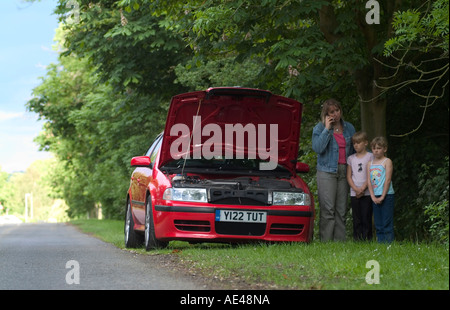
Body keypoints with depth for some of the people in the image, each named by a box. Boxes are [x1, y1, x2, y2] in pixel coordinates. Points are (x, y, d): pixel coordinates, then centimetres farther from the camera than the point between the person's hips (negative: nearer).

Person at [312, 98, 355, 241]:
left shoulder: (349, 128, 13)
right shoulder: (320, 128, 2)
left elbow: (354, 149, 20)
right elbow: (317, 148, -13)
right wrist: (327, 129, -13)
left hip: (344, 172, 4)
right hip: (327, 172, -4)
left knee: (341, 210, 2)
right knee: (328, 209, -10)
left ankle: (339, 241, 4)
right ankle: (326, 242, -9)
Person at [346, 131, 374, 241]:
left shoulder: (370, 157, 3)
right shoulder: (351, 158, 13)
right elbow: (349, 176, 9)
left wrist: (363, 189, -12)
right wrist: (356, 189, -7)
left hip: (367, 192, -3)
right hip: (354, 193, 3)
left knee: (366, 217, -5)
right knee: (356, 218, 2)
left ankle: (367, 238, -3)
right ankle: (357, 238, 4)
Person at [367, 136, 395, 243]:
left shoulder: (387, 162, -2)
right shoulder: (370, 163, 13)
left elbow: (388, 180, -8)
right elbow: (369, 181, 6)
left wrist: (382, 197, -12)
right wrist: (373, 197, -6)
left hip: (386, 195, -5)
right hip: (375, 197, 5)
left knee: (387, 222, -6)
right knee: (378, 223, 7)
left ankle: (388, 242, -5)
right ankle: (379, 242, 10)